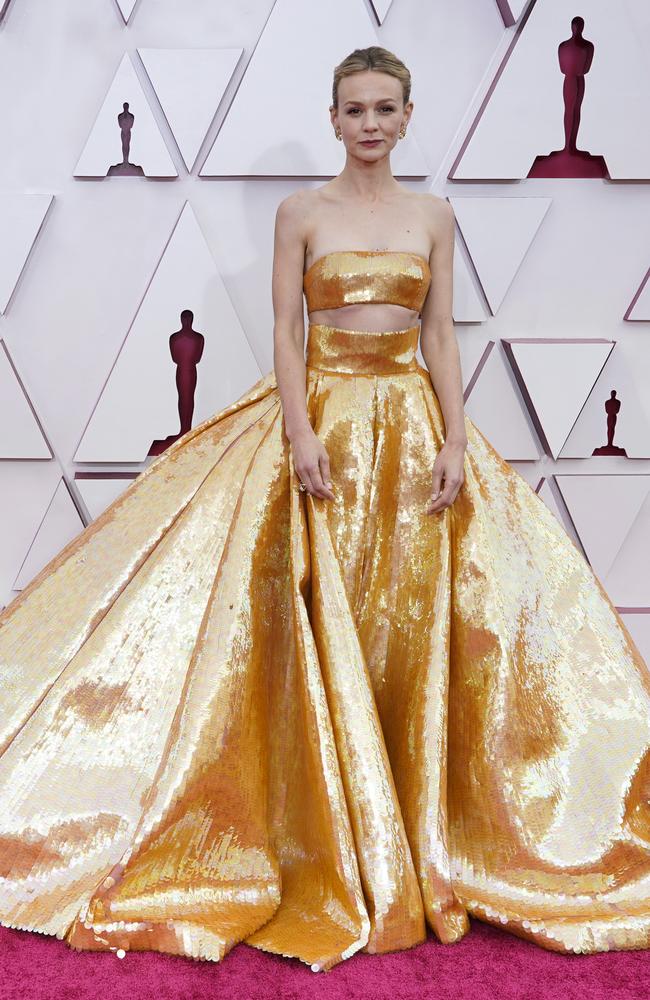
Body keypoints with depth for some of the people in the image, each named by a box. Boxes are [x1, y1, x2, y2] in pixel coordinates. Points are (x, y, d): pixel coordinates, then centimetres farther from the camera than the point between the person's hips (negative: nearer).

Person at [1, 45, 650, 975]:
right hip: (323, 418, -2)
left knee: (412, 615, 1)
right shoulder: (301, 212, 3)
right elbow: (285, 331, -1)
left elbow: (441, 336, 6)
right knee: (326, 620, -3)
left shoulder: (432, 215, 9)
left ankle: (420, 836, 16)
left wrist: (457, 441, -4)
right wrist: (301, 431, -14)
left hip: (411, 422, 2)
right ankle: (334, 838, 10)